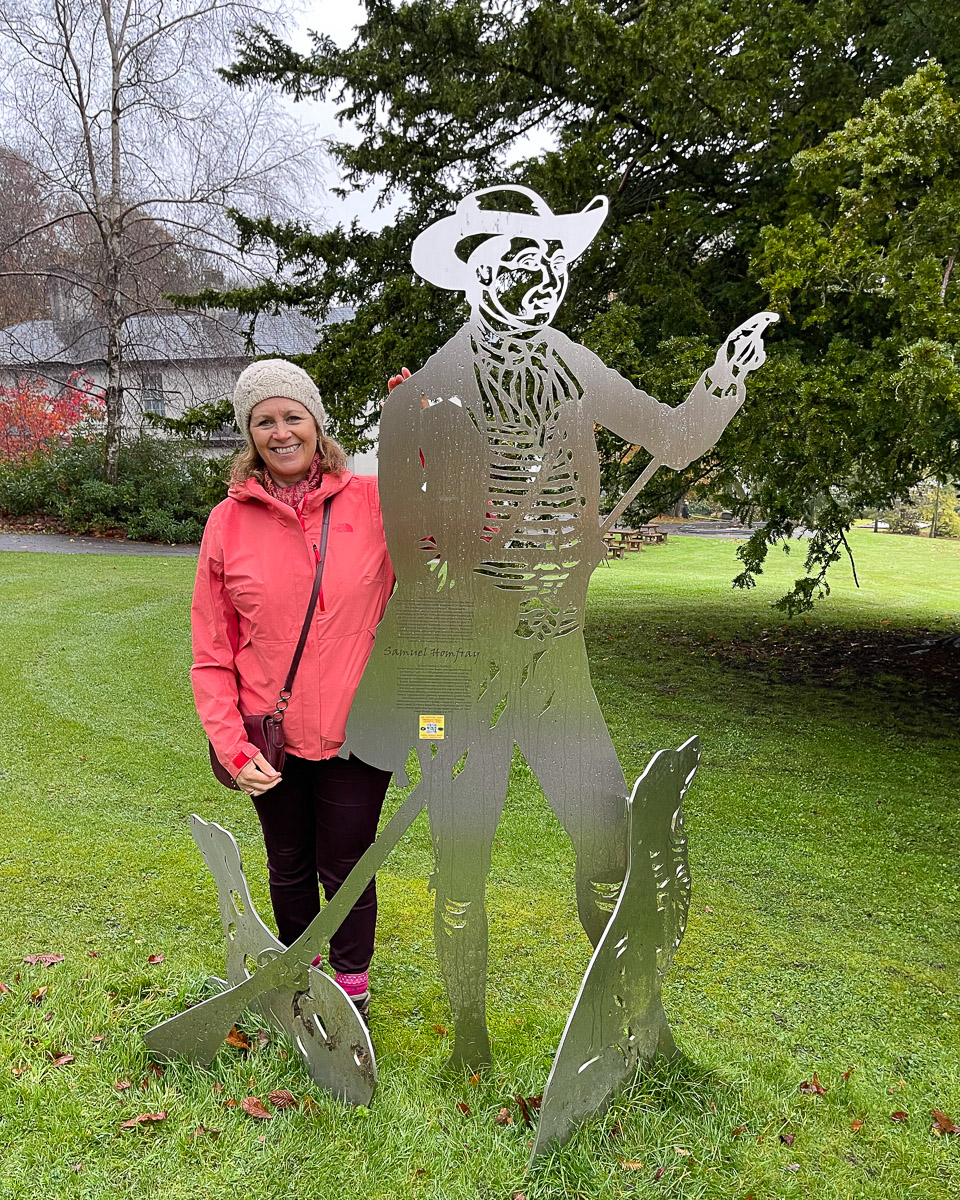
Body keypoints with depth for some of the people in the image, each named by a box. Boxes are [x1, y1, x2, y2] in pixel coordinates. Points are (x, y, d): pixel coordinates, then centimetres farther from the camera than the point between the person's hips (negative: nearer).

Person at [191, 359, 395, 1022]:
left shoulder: (373, 500, -5)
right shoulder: (229, 520, -3)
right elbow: (211, 651, 0)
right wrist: (231, 744, -8)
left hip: (356, 730, -1)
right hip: (272, 737, 2)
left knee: (345, 869, 9)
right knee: (290, 868, 19)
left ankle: (353, 989, 36)